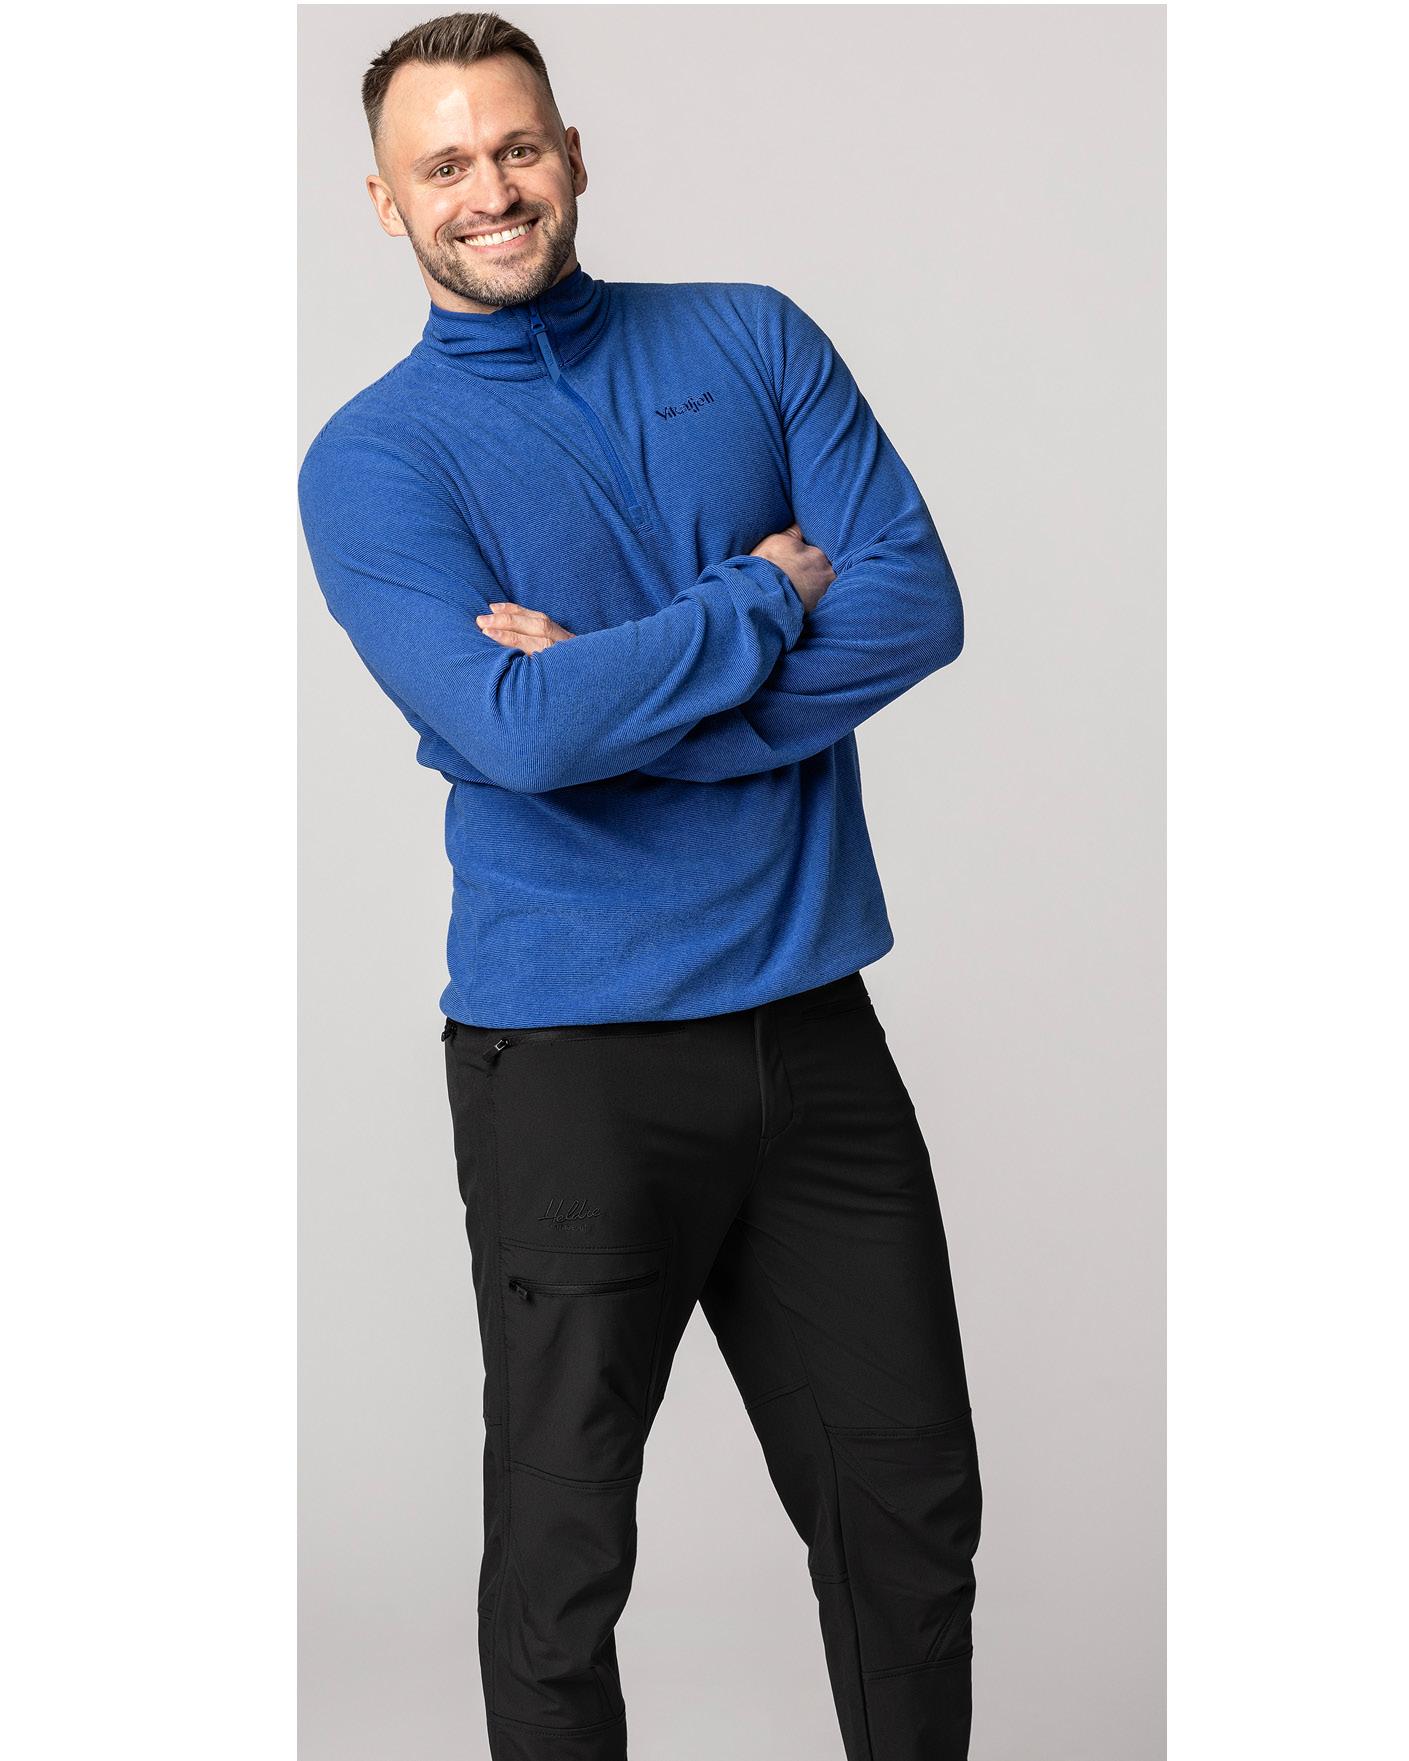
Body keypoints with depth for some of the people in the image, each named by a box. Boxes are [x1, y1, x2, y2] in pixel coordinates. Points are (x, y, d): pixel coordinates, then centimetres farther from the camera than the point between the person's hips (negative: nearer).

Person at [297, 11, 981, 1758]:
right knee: (562, 1548, 8)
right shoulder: (373, 459, -4)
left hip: (812, 1015, 3)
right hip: (570, 1051, -3)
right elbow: (524, 729, -20)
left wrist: (616, 697, -16)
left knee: (912, 1512, 13)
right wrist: (769, 598, -9)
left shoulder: (756, 341, 6)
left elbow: (919, 603, -7)